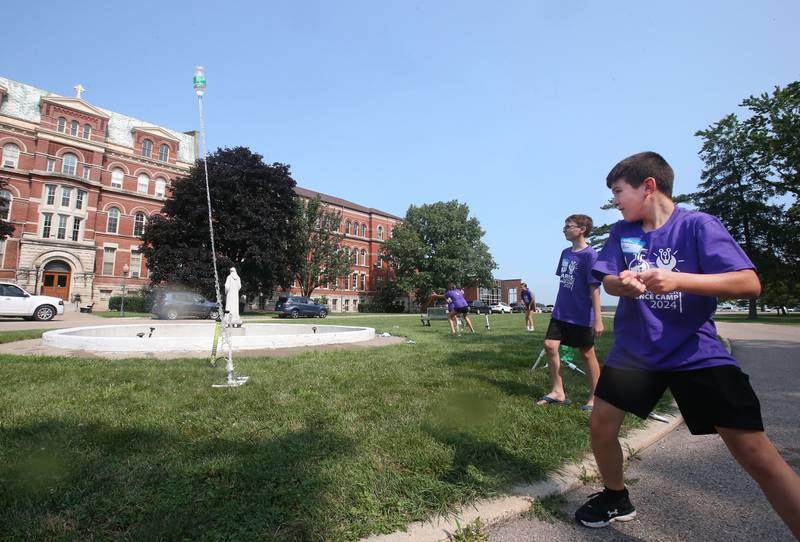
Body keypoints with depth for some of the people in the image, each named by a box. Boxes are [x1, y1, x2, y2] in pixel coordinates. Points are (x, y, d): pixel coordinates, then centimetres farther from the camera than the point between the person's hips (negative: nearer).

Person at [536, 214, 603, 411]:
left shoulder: (589, 255, -14)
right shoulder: (565, 253, 8)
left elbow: (594, 288, -16)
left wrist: (598, 319, -17)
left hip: (581, 316, -6)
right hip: (561, 313, 6)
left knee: (587, 354, 6)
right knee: (550, 345, -2)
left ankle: (593, 399, 22)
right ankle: (558, 391, 12)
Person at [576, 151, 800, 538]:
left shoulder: (698, 225, -9)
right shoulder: (621, 231, 4)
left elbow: (750, 284, -16)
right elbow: (608, 280, 0)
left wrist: (678, 280, -33)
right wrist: (623, 283, -25)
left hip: (696, 352, -3)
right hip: (635, 350, 4)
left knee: (755, 453, -8)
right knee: (600, 426, 5)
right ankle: (616, 498, 30)